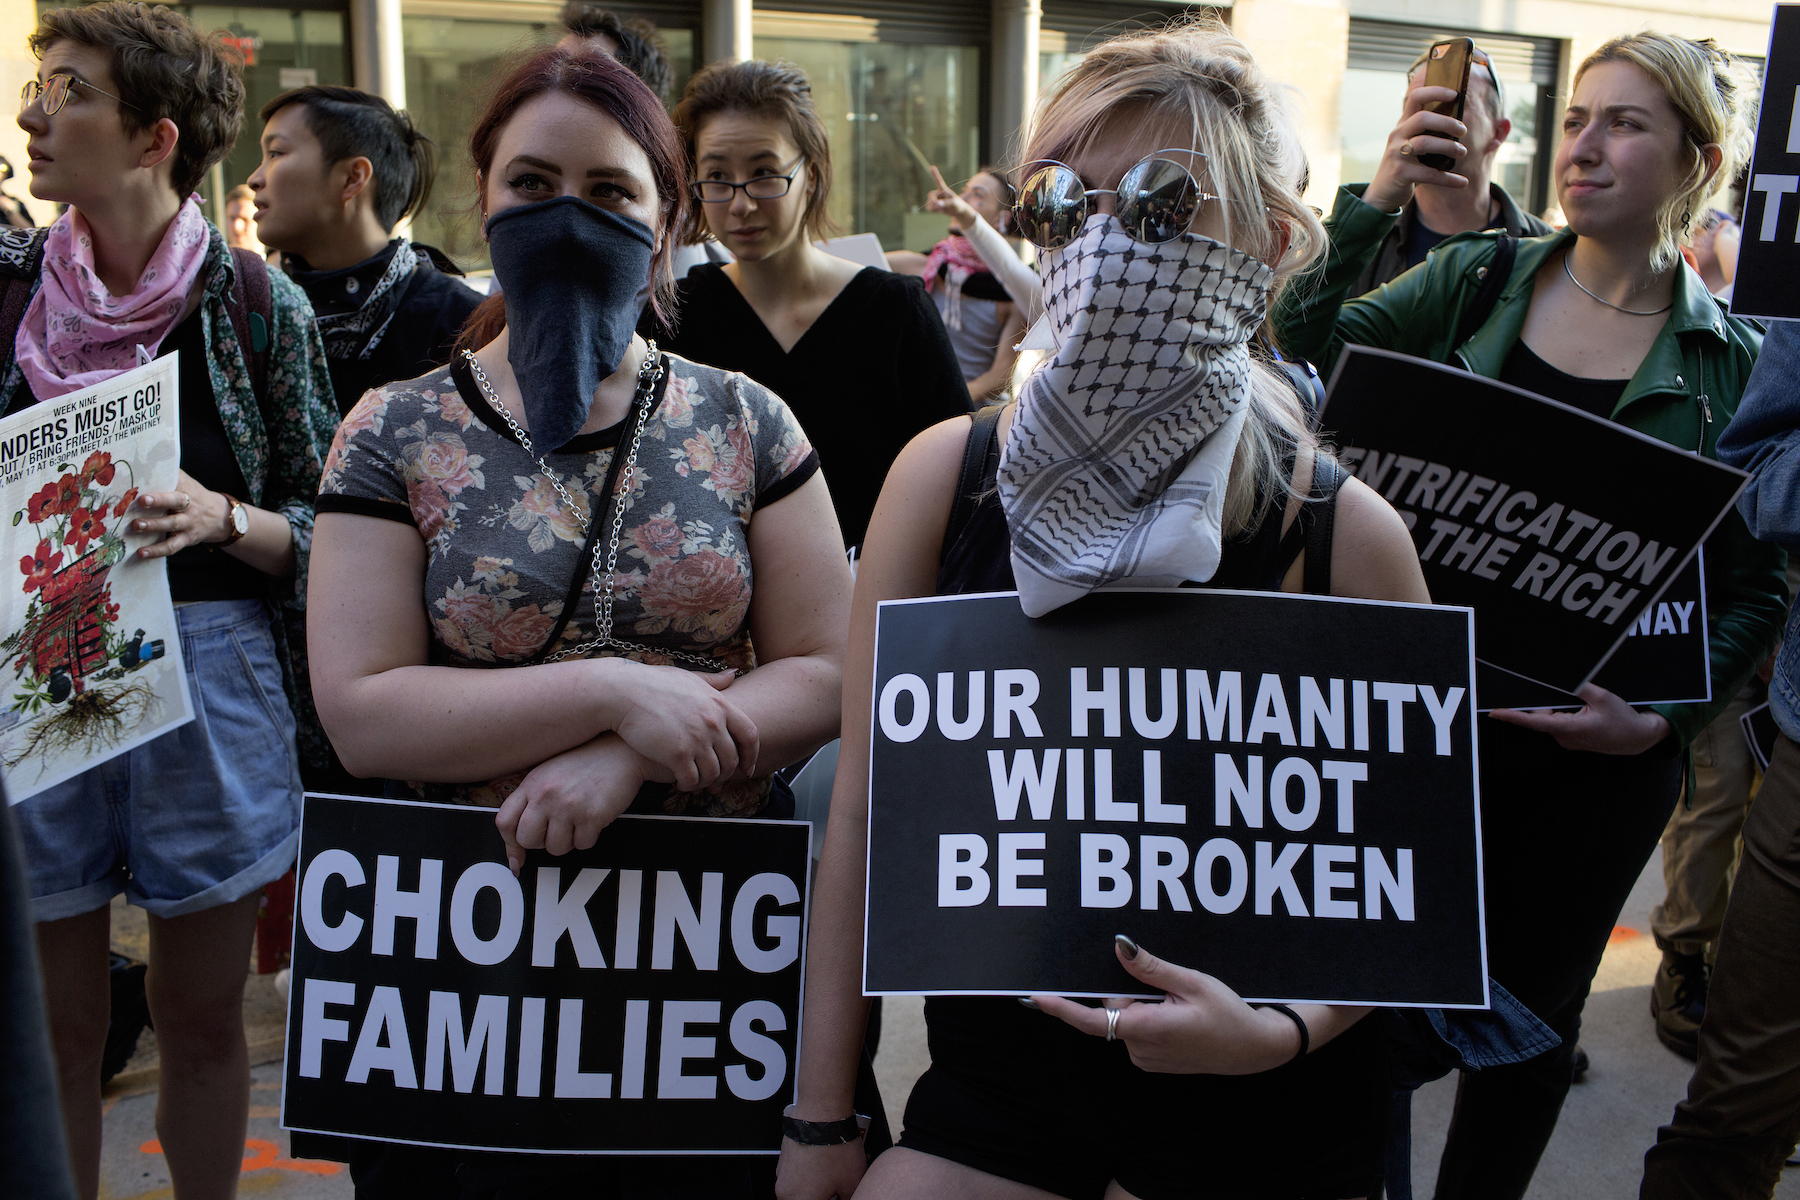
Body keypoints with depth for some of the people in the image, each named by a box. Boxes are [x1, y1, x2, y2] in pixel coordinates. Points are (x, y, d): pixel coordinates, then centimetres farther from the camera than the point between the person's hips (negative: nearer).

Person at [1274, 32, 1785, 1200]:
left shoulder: (1734, 362, -1)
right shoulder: (1479, 278, 2)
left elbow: (1754, 585, 0)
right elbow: (1311, 350, -10)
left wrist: (1660, 721, -13)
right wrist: (1382, 202, -19)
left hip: (1594, 754, 0)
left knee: (1531, 1011, 15)